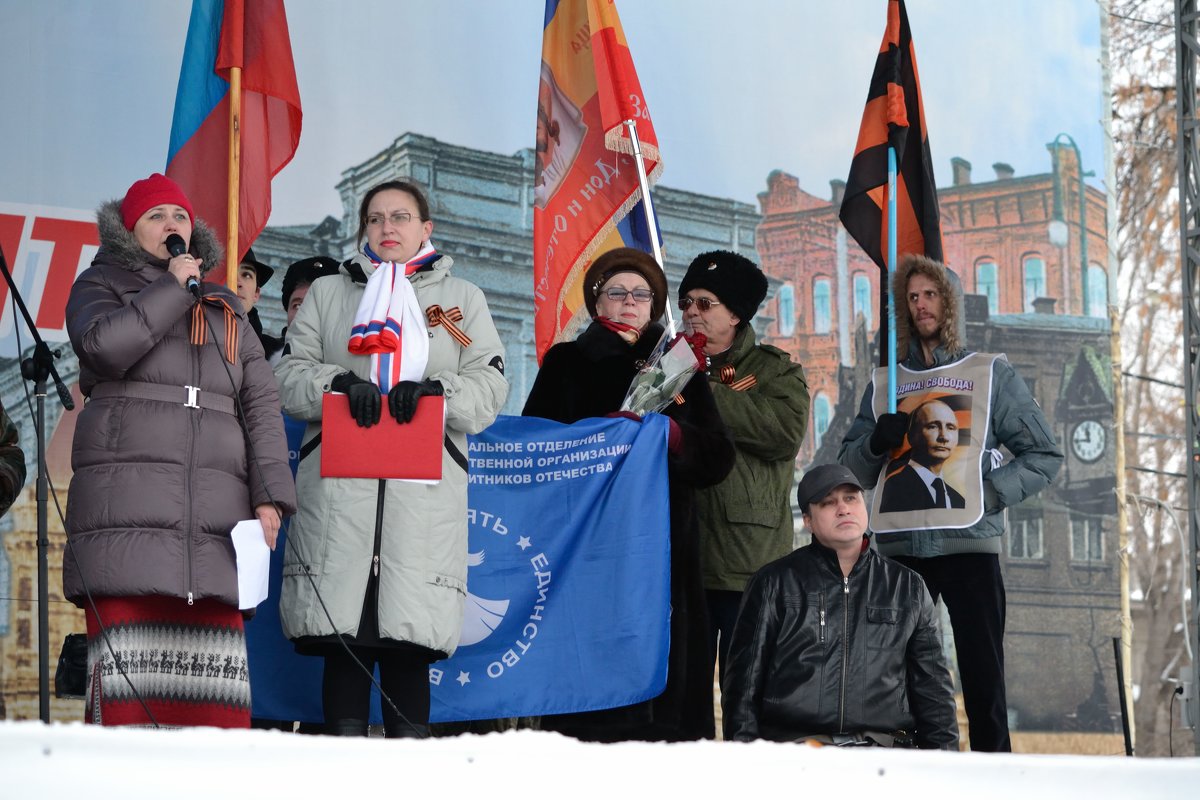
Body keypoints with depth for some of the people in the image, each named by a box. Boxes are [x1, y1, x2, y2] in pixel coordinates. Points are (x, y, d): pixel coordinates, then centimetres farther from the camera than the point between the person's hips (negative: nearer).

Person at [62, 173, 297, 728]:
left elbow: (260, 406, 19)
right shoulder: (102, 285, 15)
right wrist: (173, 288, 0)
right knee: (128, 659, -14)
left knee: (214, 679, -7)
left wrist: (270, 495, 6)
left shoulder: (225, 310, 26)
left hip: (214, 515, 4)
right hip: (127, 509, -3)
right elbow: (104, 343, -9)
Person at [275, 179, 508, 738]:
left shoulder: (462, 299, 20)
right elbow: (290, 376, 10)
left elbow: (488, 389, 9)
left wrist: (434, 389, -11)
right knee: (342, 641, -6)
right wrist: (340, 384, -10)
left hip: (425, 491, 0)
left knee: (409, 647, -6)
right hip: (340, 488, 0)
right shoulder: (327, 293, 21)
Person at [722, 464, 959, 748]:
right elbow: (744, 680, 12)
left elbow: (933, 685, 20)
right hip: (794, 741, -3)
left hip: (883, 746, 3)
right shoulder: (774, 583, 13)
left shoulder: (908, 588, 19)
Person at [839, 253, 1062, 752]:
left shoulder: (991, 374, 7)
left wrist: (987, 492, -9)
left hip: (969, 544, -2)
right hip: (900, 548, 2)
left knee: (983, 681, -5)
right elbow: (850, 468, 12)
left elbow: (1045, 457, 6)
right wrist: (878, 440, -10)